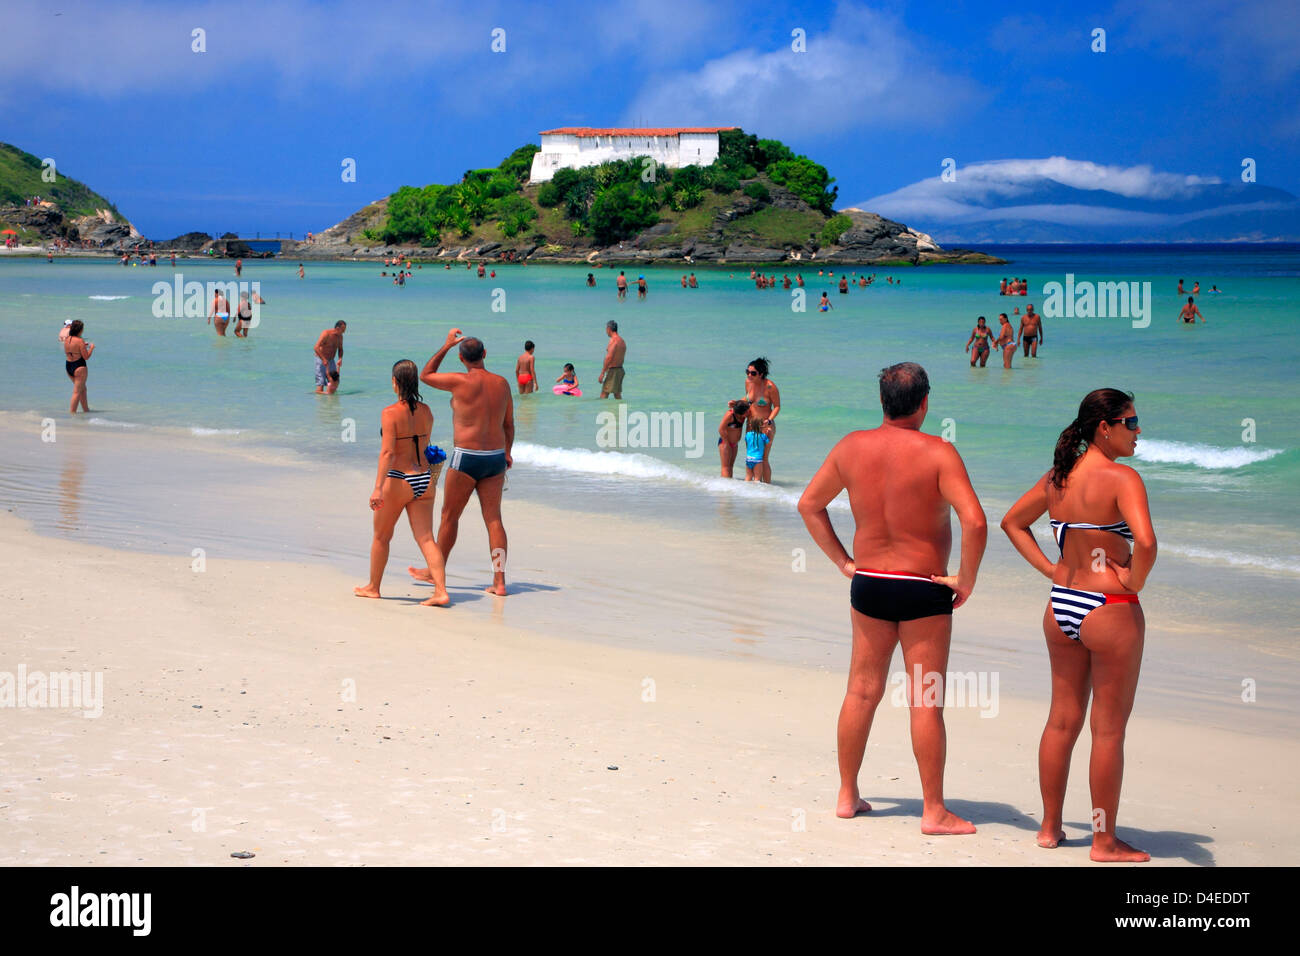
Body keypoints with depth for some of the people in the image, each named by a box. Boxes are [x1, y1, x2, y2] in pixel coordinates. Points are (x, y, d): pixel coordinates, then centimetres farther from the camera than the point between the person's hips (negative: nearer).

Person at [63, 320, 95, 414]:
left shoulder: (66, 340, 4)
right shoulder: (80, 341, -18)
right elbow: (86, 356, -16)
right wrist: (91, 347, 1)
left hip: (68, 366, 8)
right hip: (79, 367, -8)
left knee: (83, 389, 22)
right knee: (77, 392, 0)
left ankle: (86, 410, 32)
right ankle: (72, 412, -2)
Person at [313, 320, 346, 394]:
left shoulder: (340, 336, 0)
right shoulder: (326, 334, -20)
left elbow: (340, 349, 14)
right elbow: (316, 348, -26)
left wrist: (340, 359, -6)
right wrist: (324, 359, -32)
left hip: (331, 360, 7)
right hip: (321, 360, -7)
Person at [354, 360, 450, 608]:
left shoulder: (390, 413, -13)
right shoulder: (426, 411, 5)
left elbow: (387, 452, -21)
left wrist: (378, 488, -24)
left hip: (398, 481, -5)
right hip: (424, 480, 5)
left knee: (381, 536, 15)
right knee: (426, 539, 3)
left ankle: (373, 586, 29)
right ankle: (441, 591, -10)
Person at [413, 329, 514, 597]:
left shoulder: (461, 381, -14)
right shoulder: (502, 383, 4)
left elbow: (425, 376, 3)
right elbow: (509, 423, 14)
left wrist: (446, 346, 7)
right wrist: (506, 453, 29)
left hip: (467, 458, -5)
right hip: (495, 458, 5)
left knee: (450, 516, 10)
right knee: (493, 518, 6)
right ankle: (499, 581, 2)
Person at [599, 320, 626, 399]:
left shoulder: (613, 340, -15)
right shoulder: (622, 341, 14)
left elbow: (609, 358, -22)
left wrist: (602, 373, -20)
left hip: (613, 370, -9)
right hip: (620, 370, 9)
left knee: (604, 394, -9)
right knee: (617, 394, 11)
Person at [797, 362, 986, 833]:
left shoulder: (852, 446, -1)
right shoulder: (937, 452, -15)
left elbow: (809, 504, 9)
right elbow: (974, 521, -24)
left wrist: (842, 561, 13)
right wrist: (966, 579, -11)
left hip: (868, 583, 4)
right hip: (924, 590, -4)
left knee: (861, 692, 14)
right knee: (926, 701, 2)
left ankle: (847, 795, 22)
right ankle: (934, 811, 6)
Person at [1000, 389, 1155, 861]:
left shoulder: (1057, 476, 6)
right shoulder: (1121, 478, -16)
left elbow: (1013, 522, 19)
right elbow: (1145, 541, -30)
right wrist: (1134, 583, -13)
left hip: (1061, 606, 7)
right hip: (1110, 611, -7)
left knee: (1062, 720, 17)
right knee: (1109, 729, 3)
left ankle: (1050, 826, 26)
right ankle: (1105, 841, 10)